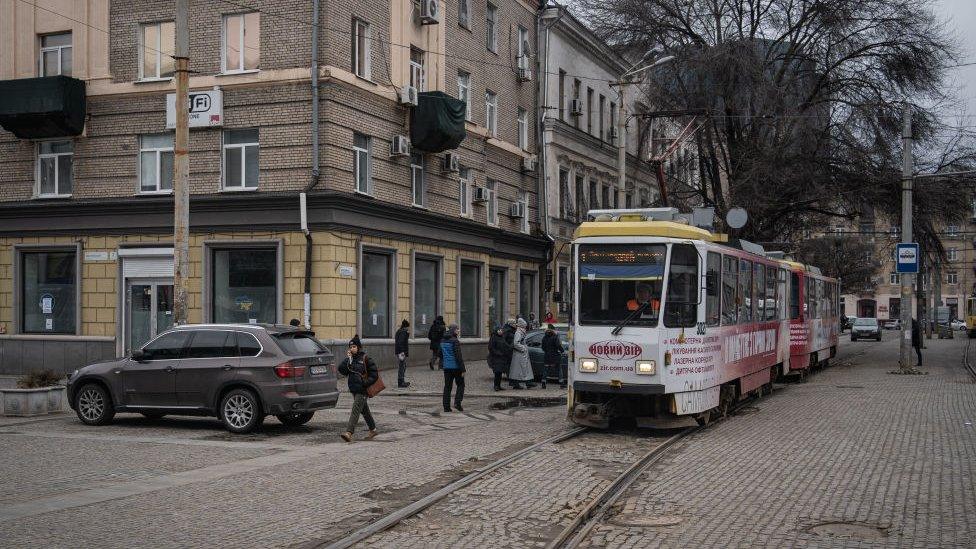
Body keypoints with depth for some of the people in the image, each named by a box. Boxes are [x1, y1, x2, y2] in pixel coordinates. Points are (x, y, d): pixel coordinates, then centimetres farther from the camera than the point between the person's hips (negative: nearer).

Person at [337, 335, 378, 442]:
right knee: (364, 410, 18)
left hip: (362, 390, -7)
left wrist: (365, 383, -18)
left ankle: (349, 433, -22)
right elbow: (341, 370, -3)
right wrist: (347, 359, -11)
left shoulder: (365, 359, -8)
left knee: (355, 410, -14)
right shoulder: (350, 359, 9)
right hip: (354, 389, 7)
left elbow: (374, 374, -8)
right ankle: (373, 430, 31)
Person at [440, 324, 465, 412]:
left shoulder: (442, 341, 8)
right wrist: (462, 369, -14)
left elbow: (440, 354, 16)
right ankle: (457, 403, -6)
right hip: (456, 367, -6)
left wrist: (442, 365, 23)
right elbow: (458, 356, -17)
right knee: (460, 385, 8)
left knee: (447, 386, 9)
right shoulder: (455, 341, -15)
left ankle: (446, 406, 7)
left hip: (446, 367, 6)